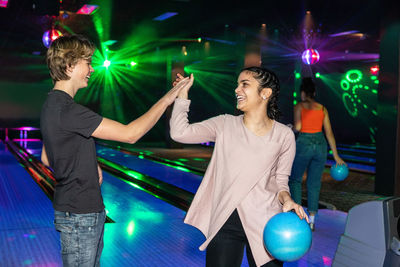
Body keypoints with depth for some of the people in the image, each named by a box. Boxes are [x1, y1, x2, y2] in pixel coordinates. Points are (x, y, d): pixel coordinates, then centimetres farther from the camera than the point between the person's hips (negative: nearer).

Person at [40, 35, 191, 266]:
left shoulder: (53, 106, 10)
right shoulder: (66, 110, -23)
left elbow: (46, 159, 19)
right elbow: (130, 134, -24)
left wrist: (88, 166, 8)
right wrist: (166, 99, -16)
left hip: (90, 210, 10)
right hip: (79, 215, -10)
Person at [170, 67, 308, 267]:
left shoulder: (284, 135, 0)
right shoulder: (225, 125, 2)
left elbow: (281, 180, 8)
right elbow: (180, 133, -7)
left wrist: (286, 199, -12)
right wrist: (182, 93, -3)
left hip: (264, 225, 0)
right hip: (224, 223, 1)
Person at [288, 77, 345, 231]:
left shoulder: (299, 107, -4)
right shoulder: (322, 108, 7)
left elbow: (297, 127, -17)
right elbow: (329, 133, 6)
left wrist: (292, 128, 8)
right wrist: (336, 156, 9)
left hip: (303, 145, -4)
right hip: (320, 145, 4)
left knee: (295, 179, 14)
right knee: (314, 183, 11)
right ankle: (312, 220, 14)